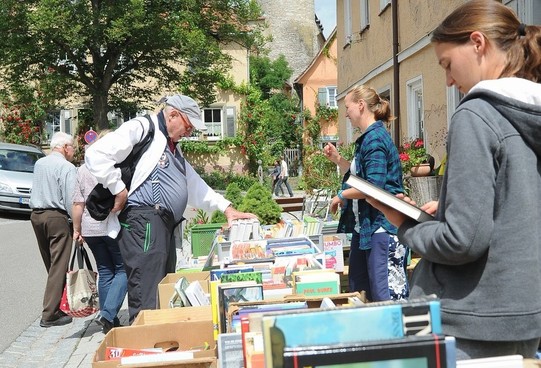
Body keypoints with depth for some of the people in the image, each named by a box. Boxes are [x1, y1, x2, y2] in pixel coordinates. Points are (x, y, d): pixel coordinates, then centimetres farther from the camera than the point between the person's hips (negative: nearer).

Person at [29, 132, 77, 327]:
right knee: (58, 266, -4)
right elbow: (71, 200, -16)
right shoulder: (66, 167, -13)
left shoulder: (38, 164, 10)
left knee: (51, 264, 17)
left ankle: (56, 304, 30)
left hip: (36, 215, 8)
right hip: (56, 217, -8)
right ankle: (50, 315, -5)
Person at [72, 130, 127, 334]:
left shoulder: (82, 170, 7)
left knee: (105, 272, 13)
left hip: (91, 229, 5)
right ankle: (108, 314, -10)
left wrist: (77, 229, 13)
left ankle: (108, 321, 15)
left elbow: (77, 204, 7)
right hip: (113, 227, -5)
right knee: (123, 270, 4)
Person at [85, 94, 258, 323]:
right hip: (144, 224, -10)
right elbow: (96, 154, -15)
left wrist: (226, 208, 21)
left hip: (166, 226, 10)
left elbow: (195, 184, 30)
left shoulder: (172, 148, 26)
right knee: (147, 303, -13)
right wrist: (118, 190, -12)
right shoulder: (141, 129, -3)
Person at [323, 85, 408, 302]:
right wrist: (337, 159, 13)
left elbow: (374, 185, -23)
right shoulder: (366, 139, 16)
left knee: (385, 296, -8)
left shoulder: (375, 139, -15)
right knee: (358, 291, 17)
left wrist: (341, 195, -11)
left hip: (382, 227, -11)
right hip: (364, 226, 11)